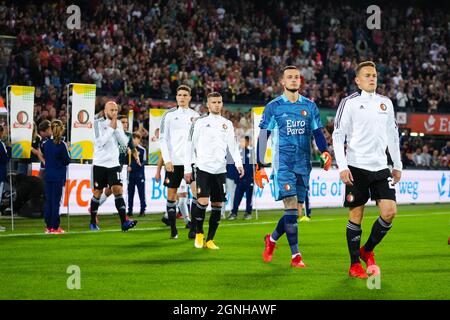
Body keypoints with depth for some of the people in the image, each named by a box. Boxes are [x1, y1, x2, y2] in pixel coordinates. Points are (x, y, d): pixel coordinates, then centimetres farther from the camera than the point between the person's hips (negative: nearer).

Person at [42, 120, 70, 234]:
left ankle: (48, 226, 10)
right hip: (59, 176, -4)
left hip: (48, 176, 4)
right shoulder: (62, 144, -12)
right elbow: (67, 160, -9)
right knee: (56, 201, -2)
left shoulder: (46, 143, 3)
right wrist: (67, 150, 4)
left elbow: (45, 157, 12)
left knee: (48, 201, 9)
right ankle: (55, 227, -2)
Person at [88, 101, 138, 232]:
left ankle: (124, 222, -18)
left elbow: (124, 142, 0)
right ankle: (93, 222, 18)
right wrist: (111, 128, -16)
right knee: (97, 192, 5)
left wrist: (117, 129, -10)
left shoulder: (118, 124, 8)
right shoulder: (98, 123, -6)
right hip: (100, 163, -3)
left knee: (118, 190, -10)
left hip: (114, 163, 3)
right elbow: (100, 142, -17)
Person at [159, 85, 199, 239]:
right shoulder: (169, 115, 3)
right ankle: (173, 230, 11)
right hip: (173, 161, -1)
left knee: (197, 191, -14)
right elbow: (163, 138, 0)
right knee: (171, 195, 2)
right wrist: (167, 160, -8)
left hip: (191, 160, 1)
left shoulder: (195, 115, 9)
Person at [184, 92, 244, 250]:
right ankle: (199, 233, 6)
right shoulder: (200, 122, 2)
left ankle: (209, 240, 12)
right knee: (203, 201, -15)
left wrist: (238, 164, -6)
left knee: (217, 205, 3)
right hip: (203, 167, -4)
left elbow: (233, 146, 11)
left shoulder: (227, 124, 13)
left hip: (220, 170, 4)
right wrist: (187, 169, -1)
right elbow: (190, 145, 3)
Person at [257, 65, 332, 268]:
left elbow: (317, 132, 10)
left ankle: (272, 239, 31)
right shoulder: (273, 107, 0)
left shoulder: (309, 106, 9)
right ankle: (295, 255, -11)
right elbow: (263, 137, 1)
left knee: (296, 210, 6)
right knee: (291, 207, -14)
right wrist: (260, 167, -3)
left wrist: (324, 152, -11)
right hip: (283, 164, -4)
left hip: (303, 165, 4)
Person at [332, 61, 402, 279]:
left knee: (389, 211, -6)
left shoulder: (386, 103, 12)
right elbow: (338, 136, -5)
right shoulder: (350, 103, -3)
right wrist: (342, 167, -12)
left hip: (380, 167, 4)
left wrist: (397, 165, 16)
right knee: (356, 215, -1)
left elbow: (392, 135, 19)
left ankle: (367, 250, 16)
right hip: (357, 167, -4)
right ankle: (354, 264, 10)